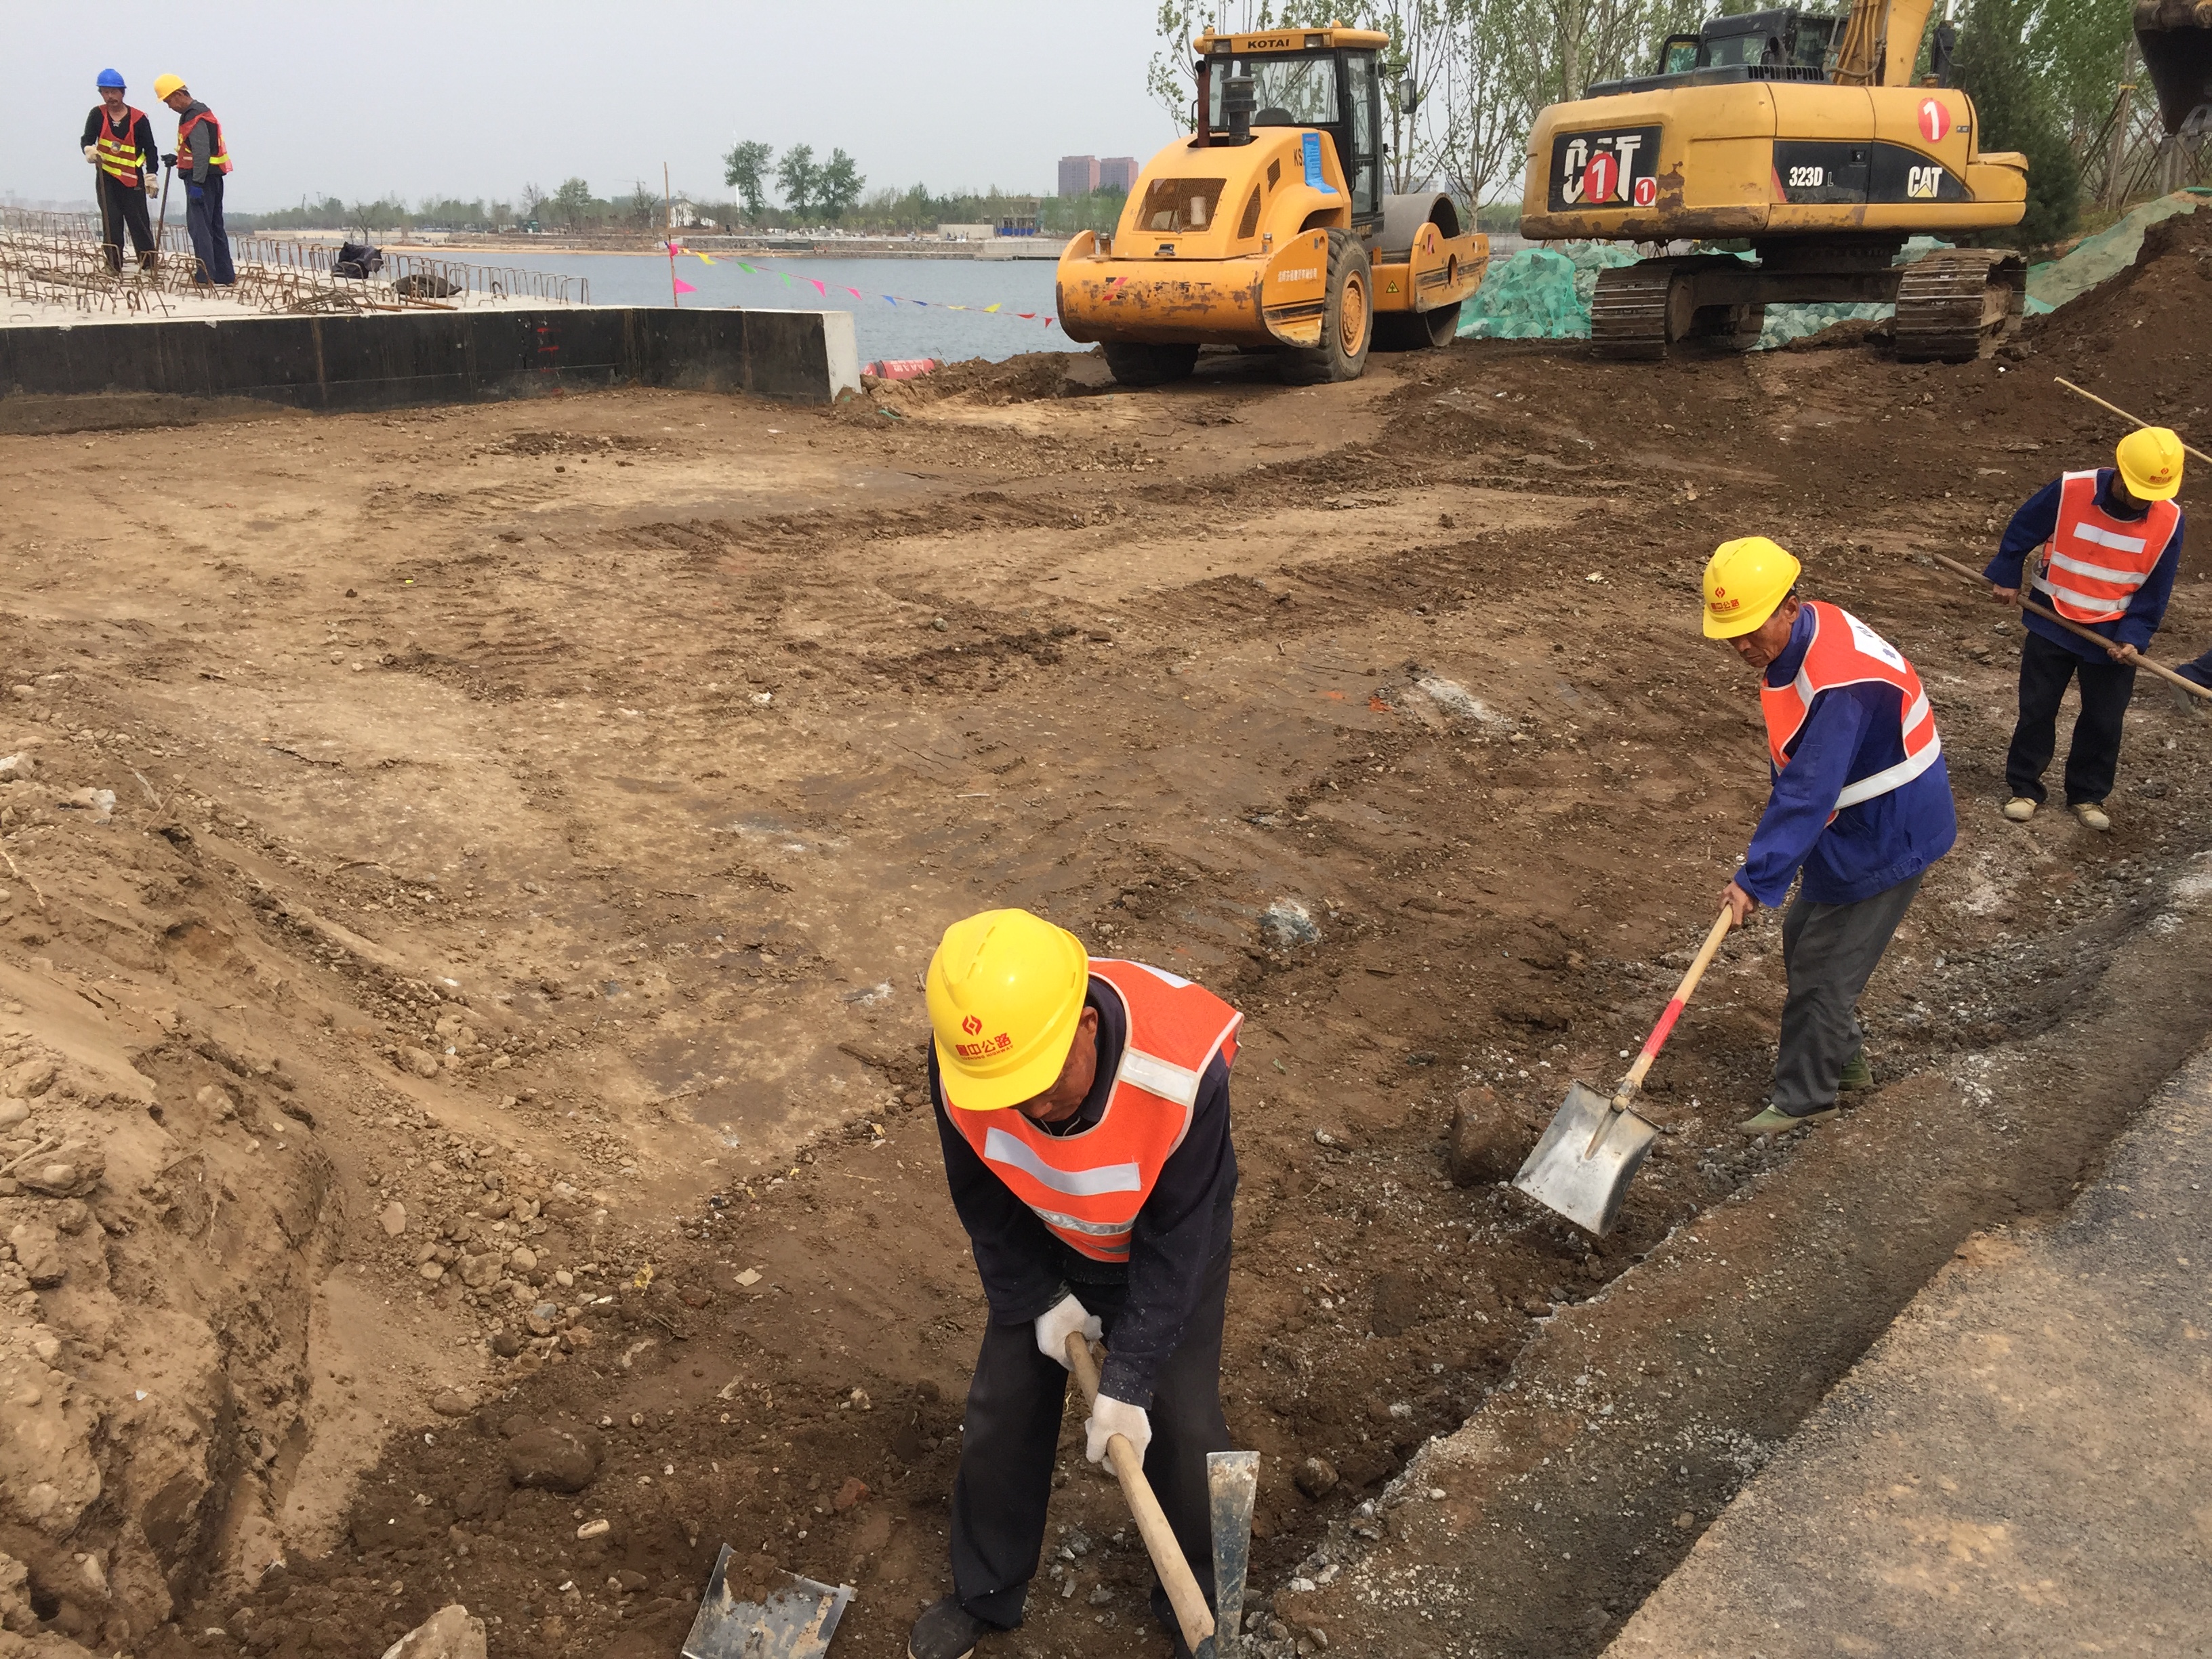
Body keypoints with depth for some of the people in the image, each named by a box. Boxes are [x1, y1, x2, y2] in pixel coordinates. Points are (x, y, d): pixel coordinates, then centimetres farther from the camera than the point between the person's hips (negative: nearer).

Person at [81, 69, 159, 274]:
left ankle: (149, 264, 2)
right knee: (111, 223, 3)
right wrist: (89, 150, -24)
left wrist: (151, 176, -5)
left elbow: (150, 149, 0)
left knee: (139, 222, -3)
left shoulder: (139, 118, -3)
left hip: (133, 179, -2)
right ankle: (114, 266, 6)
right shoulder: (97, 115, 3)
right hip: (106, 178, 2)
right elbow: (87, 139, 0)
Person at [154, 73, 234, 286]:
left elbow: (202, 154, -22)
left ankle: (205, 276, -14)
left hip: (201, 178, -10)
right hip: (212, 178, 10)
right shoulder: (201, 112, 17)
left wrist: (197, 184, -24)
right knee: (215, 227, 12)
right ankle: (224, 276, 15)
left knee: (198, 226, -11)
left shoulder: (195, 118, -14)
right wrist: (178, 158, 19)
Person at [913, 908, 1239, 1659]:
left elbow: (1175, 1244, -28)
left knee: (1182, 1425, 2)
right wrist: (1040, 1299, -5)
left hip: (1168, 1250, -2)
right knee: (1002, 1412, 8)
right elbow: (984, 1201, -11)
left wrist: (1127, 1383, -24)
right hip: (1046, 1249, 3)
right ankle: (985, 1594, 34)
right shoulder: (962, 1067, -34)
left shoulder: (1183, 1070, -43)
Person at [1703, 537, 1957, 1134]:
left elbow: (1807, 794, -34)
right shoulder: (1800, 636, -2)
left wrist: (1757, 878, -31)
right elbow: (1801, 775, 10)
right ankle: (1842, 1056, 40)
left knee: (1821, 967, -1)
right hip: (1849, 824, 10)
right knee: (1804, 938, 21)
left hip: (1886, 838, -10)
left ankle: (1803, 1096, 16)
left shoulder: (1838, 682, -33)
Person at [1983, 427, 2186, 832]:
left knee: (2104, 721, 9)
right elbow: (2021, 530, -3)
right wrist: (2007, 578, 4)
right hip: (2052, 624, -1)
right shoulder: (2069, 492, -21)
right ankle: (2024, 787, 21)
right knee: (2036, 708, 7)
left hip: (2112, 635, 1)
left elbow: (2155, 589, -5)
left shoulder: (2168, 520, -14)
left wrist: (2132, 638, -12)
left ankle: (2088, 795, 25)